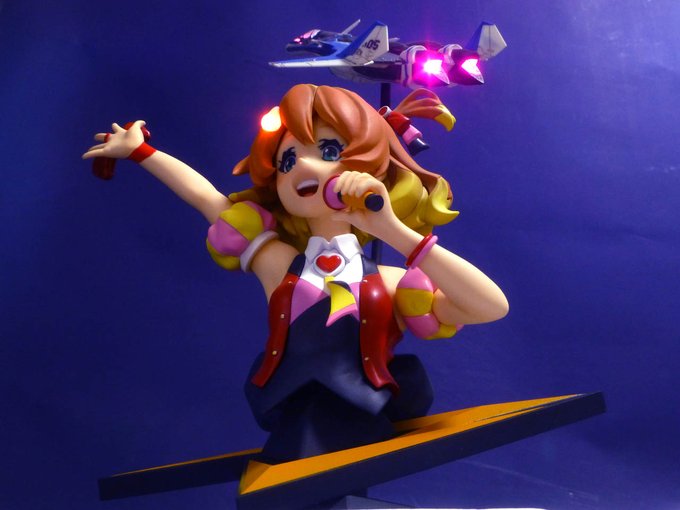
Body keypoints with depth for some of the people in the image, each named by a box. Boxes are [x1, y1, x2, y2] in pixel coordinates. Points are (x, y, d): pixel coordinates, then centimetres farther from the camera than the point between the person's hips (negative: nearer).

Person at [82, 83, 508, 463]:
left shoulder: (392, 286, 1)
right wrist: (139, 150, 32)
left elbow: (493, 306, -15)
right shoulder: (278, 266, 7)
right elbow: (206, 197, 18)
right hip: (290, 454, 1)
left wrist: (393, 231, -20)